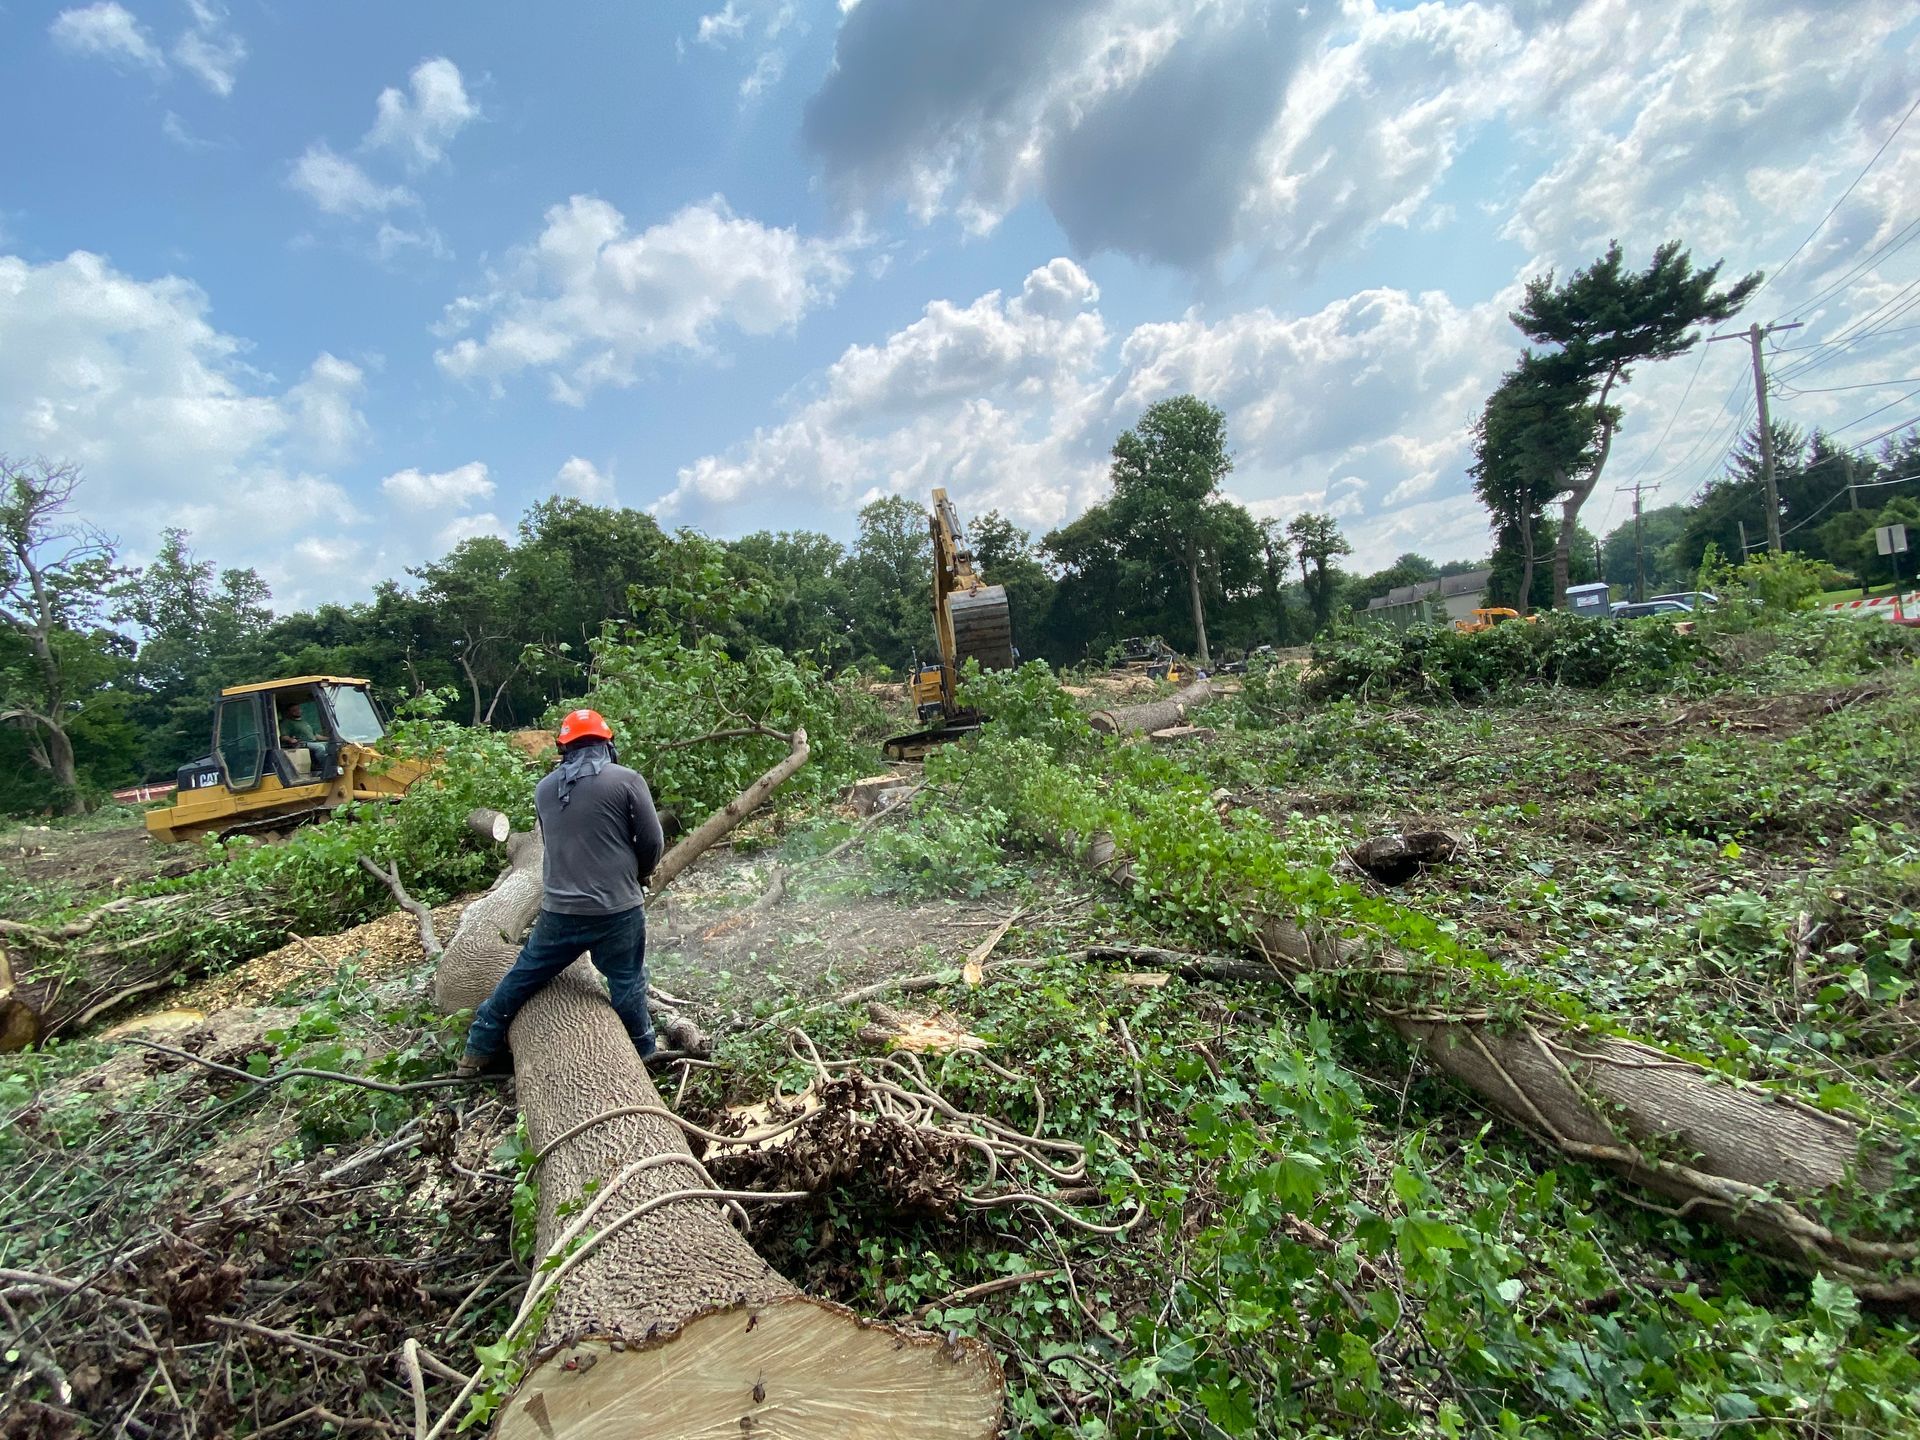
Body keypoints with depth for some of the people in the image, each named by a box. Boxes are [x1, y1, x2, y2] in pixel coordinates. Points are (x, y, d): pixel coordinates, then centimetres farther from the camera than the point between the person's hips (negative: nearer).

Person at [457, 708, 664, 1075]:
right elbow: (652, 843, -7)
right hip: (618, 911, -4)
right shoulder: (626, 780, -10)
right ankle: (643, 1054, 24)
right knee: (627, 985, 10)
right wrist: (634, 876, 13)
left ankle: (477, 1053, 35)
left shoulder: (544, 788, 5)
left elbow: (554, 843, 15)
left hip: (559, 911, 4)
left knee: (521, 978, 22)